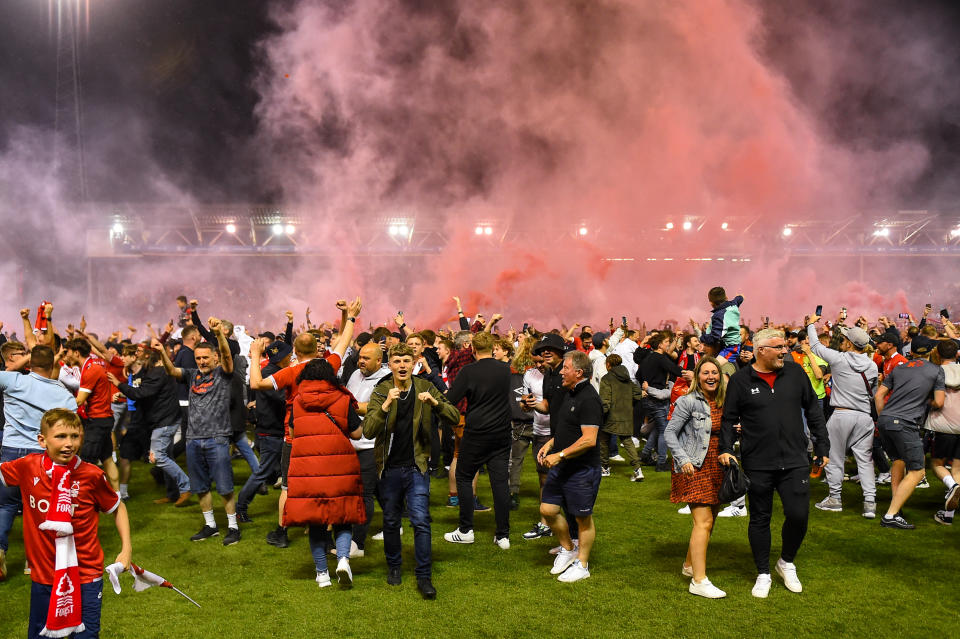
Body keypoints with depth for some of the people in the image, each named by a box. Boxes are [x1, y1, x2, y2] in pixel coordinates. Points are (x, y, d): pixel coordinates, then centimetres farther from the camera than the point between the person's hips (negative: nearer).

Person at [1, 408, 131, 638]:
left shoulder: (92, 475, -11)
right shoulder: (28, 468, -6)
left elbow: (117, 507, 3)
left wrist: (126, 549, -3)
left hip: (85, 575, -2)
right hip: (43, 575, 3)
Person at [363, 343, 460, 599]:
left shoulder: (425, 388, -2)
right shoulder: (381, 392, -5)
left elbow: (455, 418, -4)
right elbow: (368, 431, -16)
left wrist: (435, 402, -22)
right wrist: (386, 405, -30)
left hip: (417, 466, 0)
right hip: (390, 467, 0)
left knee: (421, 520, -7)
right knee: (391, 521, 13)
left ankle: (424, 576, 3)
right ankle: (393, 566, 33)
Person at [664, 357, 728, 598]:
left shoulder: (723, 403, 10)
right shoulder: (688, 402, -8)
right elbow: (669, 433, -9)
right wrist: (683, 459, -18)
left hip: (716, 467, 7)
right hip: (695, 468, -7)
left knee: (709, 520, 13)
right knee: (704, 521, -13)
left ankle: (690, 565, 31)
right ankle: (699, 581, -10)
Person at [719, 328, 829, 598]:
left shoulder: (795, 372, 4)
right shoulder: (740, 380, -3)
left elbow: (813, 409, 11)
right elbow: (729, 419, 3)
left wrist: (822, 446, 10)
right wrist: (726, 449, -9)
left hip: (795, 461, 2)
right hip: (757, 465, -1)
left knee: (798, 515, -4)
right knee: (760, 519, 9)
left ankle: (787, 562, 24)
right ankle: (763, 574, 25)